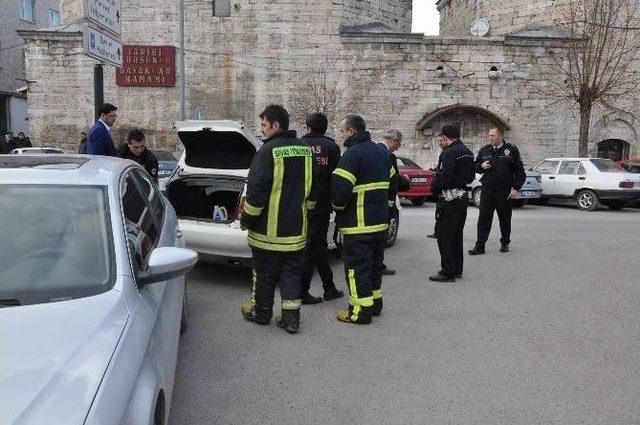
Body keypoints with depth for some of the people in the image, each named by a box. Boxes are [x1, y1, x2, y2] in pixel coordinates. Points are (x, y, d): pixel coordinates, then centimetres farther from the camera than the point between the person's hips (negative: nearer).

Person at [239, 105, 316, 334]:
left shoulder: (268, 151, -16)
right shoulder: (306, 150, 7)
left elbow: (256, 190, -17)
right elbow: (312, 189, 15)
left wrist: (247, 219, -6)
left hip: (269, 228, -6)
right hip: (296, 228, 6)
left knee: (264, 273, 10)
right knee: (292, 273, 11)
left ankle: (261, 312, 25)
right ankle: (291, 318, 13)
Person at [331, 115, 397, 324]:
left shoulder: (353, 154, -15)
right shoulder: (380, 152, 14)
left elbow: (340, 190, -24)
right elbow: (393, 183, 20)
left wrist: (338, 206, -5)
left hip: (359, 225, -9)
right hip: (380, 222, 9)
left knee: (357, 267, -1)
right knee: (374, 263, 19)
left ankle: (360, 311, 4)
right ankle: (375, 302, 30)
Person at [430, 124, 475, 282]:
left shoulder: (449, 153, -17)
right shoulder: (468, 152, 13)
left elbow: (444, 177, -23)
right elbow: (471, 176, 19)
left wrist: (435, 187, -6)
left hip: (450, 198, -9)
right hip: (464, 196, 10)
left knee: (444, 234, -3)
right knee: (457, 234, 16)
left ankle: (448, 272, -2)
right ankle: (457, 269, 24)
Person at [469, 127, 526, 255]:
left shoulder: (511, 150, 1)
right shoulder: (484, 150, 10)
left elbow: (520, 171, 2)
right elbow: (475, 167, 20)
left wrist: (516, 188, -6)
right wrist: (481, 166, -3)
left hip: (504, 191, -2)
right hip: (487, 190, 2)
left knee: (505, 218, 9)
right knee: (484, 218, -2)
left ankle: (505, 243, 25)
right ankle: (480, 246, 0)